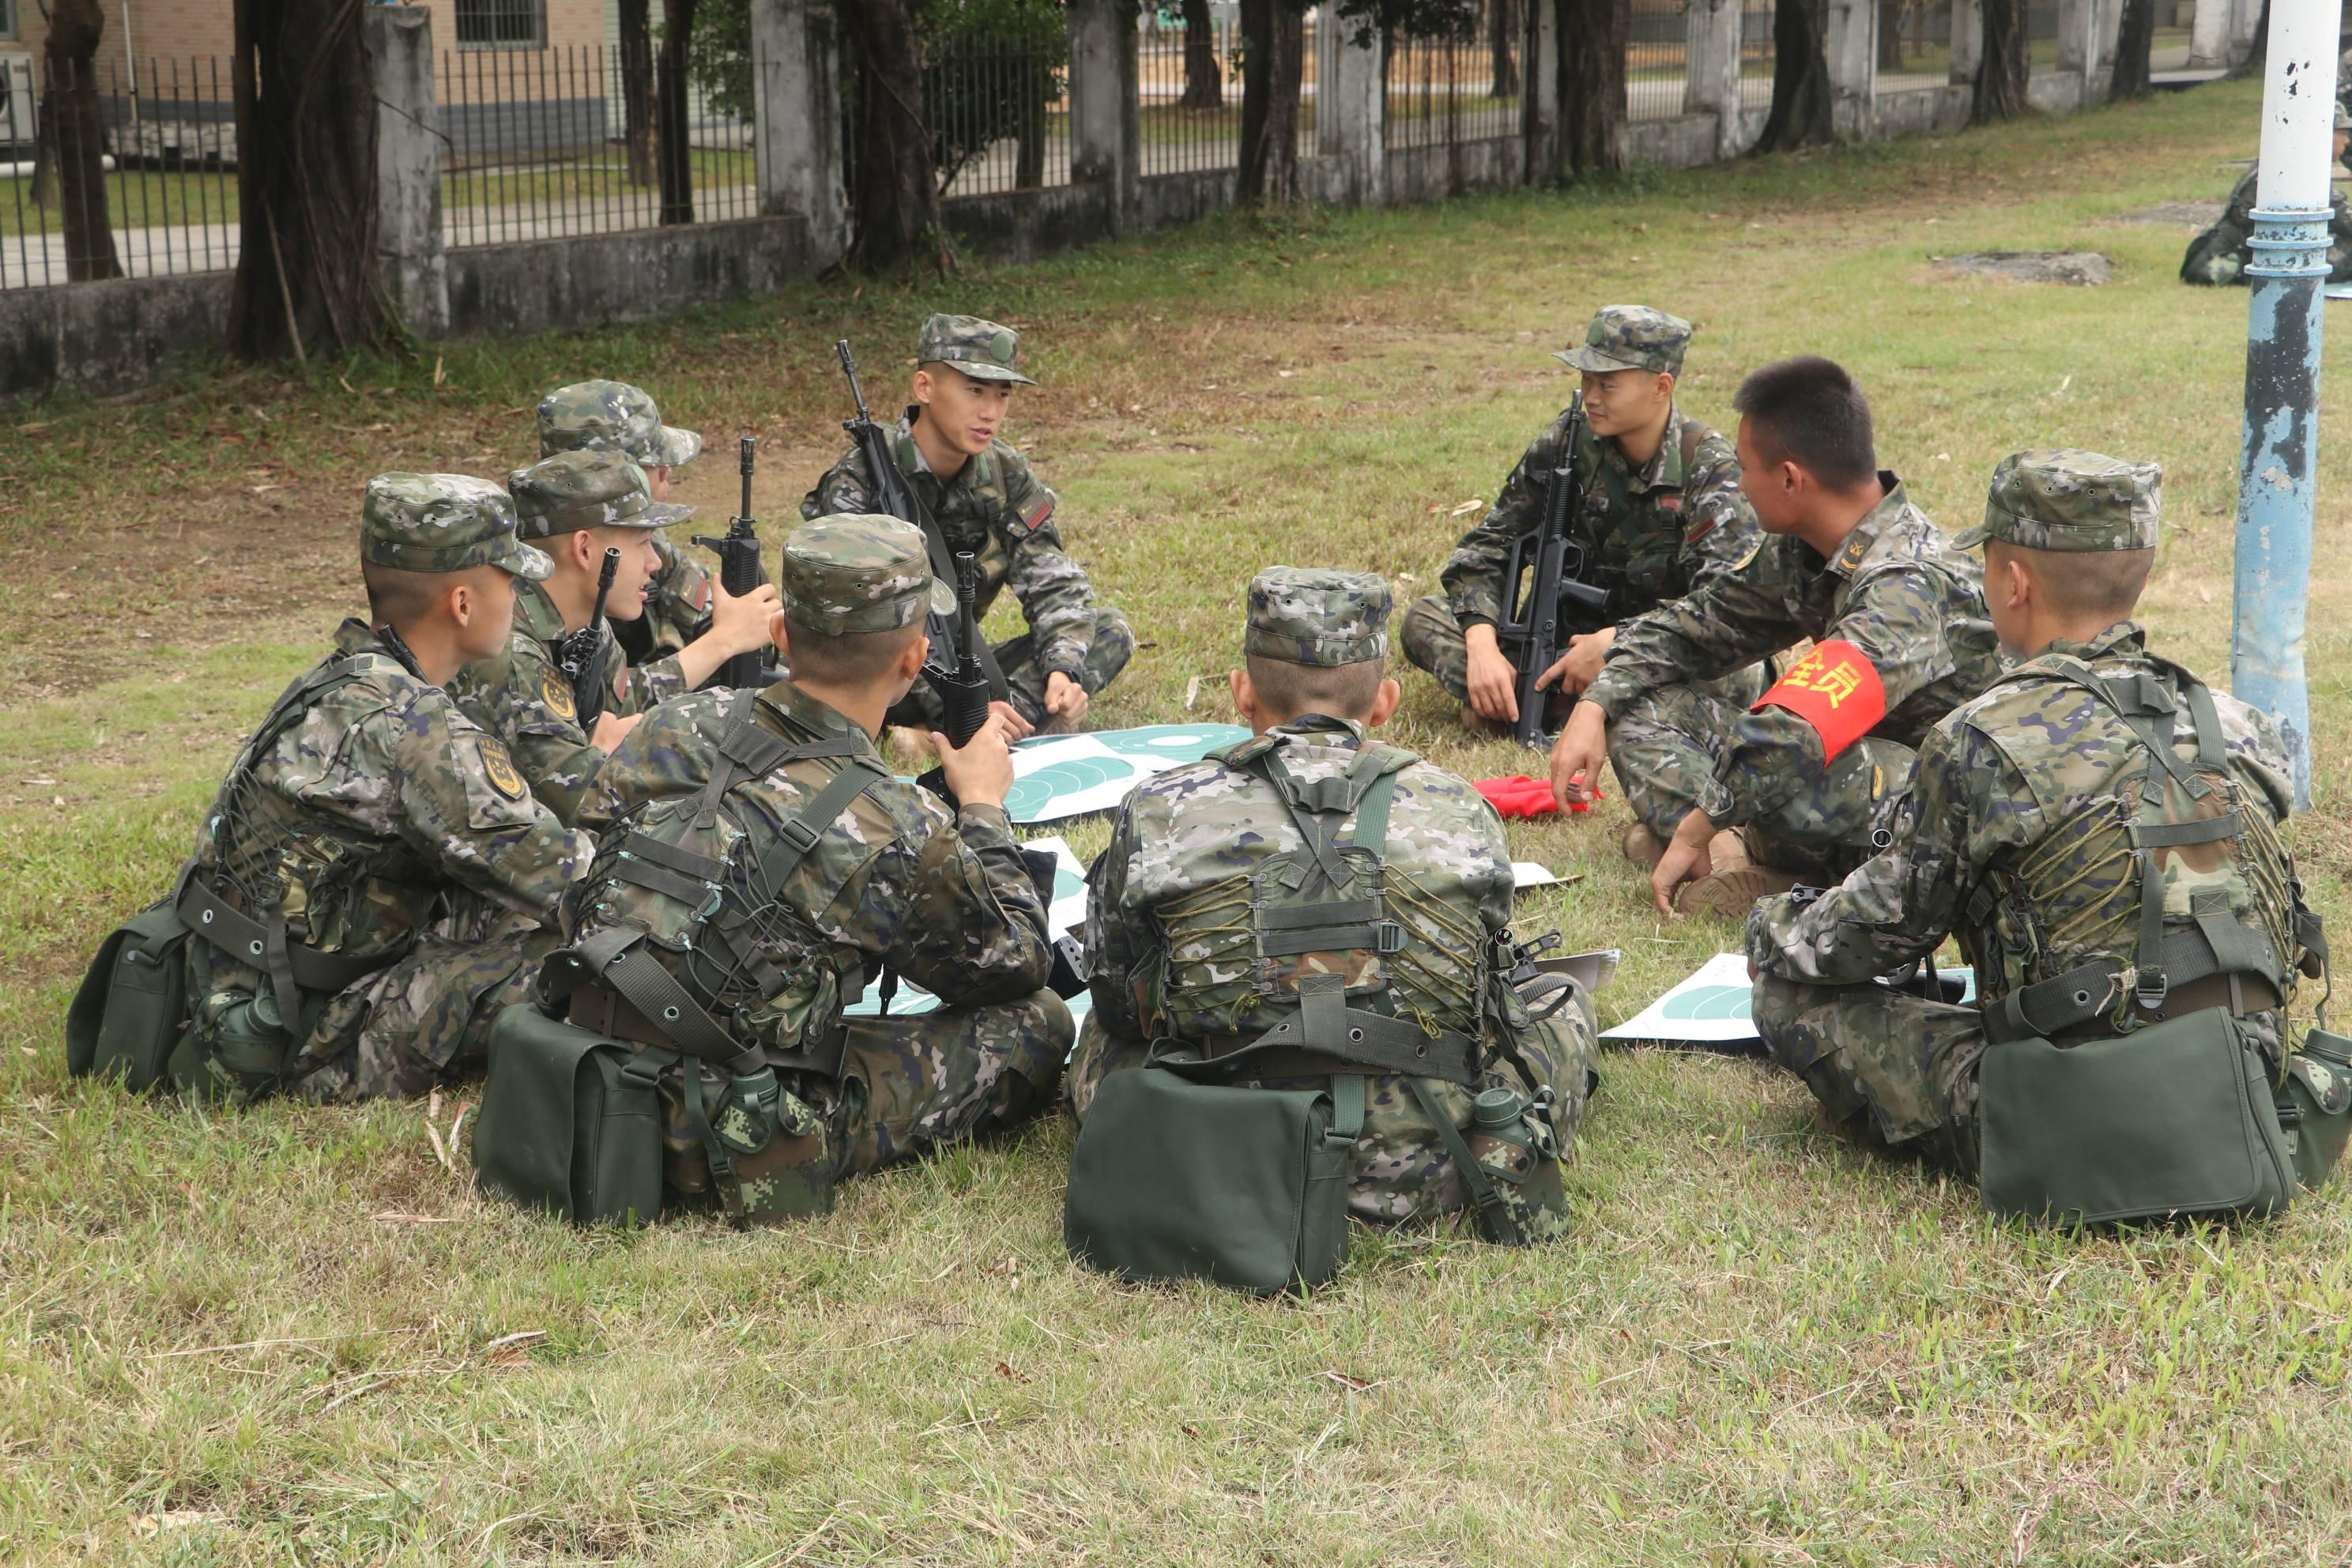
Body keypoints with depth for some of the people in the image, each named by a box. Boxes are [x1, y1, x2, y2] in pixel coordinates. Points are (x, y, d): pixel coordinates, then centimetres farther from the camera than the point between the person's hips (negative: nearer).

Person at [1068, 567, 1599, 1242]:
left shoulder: (1157, 815, -5)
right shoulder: (1463, 815, -1)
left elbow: (1120, 1005, 11)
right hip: (1428, 1179, 0)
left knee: (1102, 1031, 31)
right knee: (1560, 1006, 27)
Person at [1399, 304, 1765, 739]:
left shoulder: (1710, 467, -13)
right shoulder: (1566, 442, -3)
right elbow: (1487, 544, -3)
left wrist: (1613, 642, -31)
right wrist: (1481, 643, -21)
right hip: (1567, 637, 4)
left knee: (1735, 676, -38)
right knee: (1425, 620, -12)